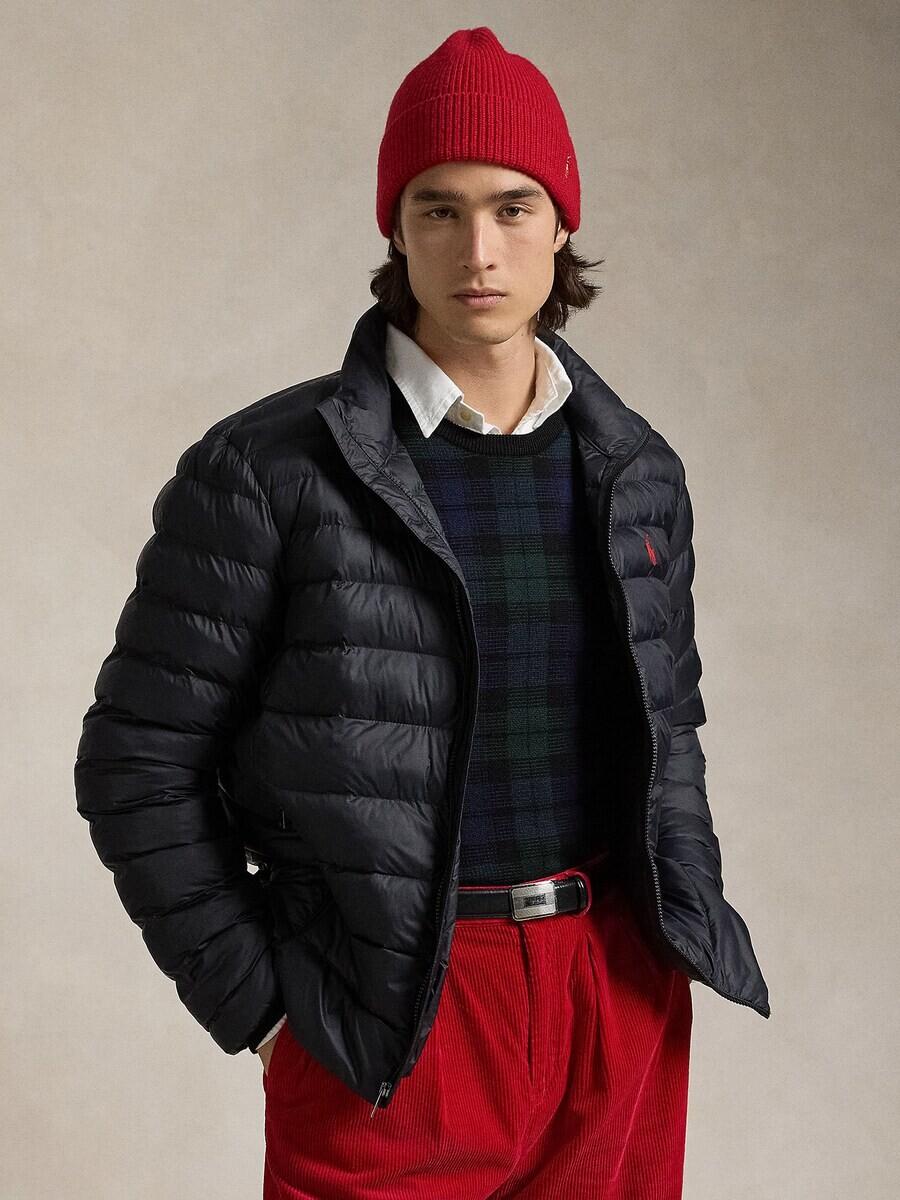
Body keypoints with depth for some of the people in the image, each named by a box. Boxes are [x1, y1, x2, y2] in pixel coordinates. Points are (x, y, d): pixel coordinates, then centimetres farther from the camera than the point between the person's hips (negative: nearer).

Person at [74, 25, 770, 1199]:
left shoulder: (638, 471, 6)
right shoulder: (266, 470, -8)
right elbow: (140, 763, -5)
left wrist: (688, 922, 9)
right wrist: (262, 1006, -6)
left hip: (624, 994, 4)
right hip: (389, 1030, -4)